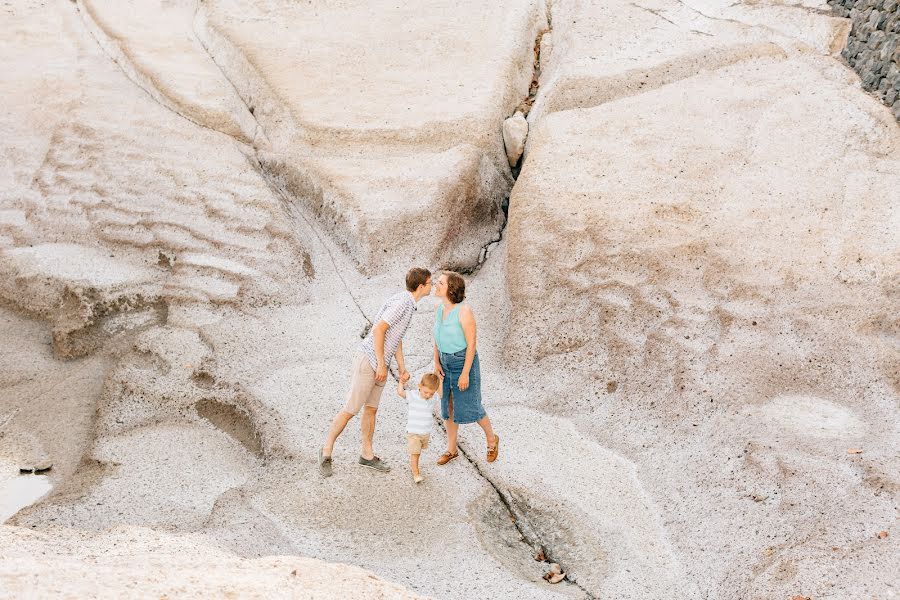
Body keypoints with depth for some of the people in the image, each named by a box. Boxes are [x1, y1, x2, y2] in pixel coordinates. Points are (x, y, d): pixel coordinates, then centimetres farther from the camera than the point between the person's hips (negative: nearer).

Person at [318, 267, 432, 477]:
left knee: (371, 409, 16)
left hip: (379, 364, 10)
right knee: (351, 410, -2)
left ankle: (367, 455, 26)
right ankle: (327, 450, 13)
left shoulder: (406, 303, 11)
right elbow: (378, 330, -25)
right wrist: (382, 364, -22)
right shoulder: (401, 303, -21)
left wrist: (402, 368, 14)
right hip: (369, 361, -10)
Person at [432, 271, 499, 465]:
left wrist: (465, 373, -20)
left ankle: (491, 438, 29)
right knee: (448, 406, 12)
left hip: (464, 362, -6)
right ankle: (451, 449, 26)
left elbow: (472, 344, -21)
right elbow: (437, 338, 8)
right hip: (446, 362, 7)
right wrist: (436, 363, -2)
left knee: (469, 408, 3)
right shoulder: (441, 309, -2)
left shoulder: (465, 311, -25)